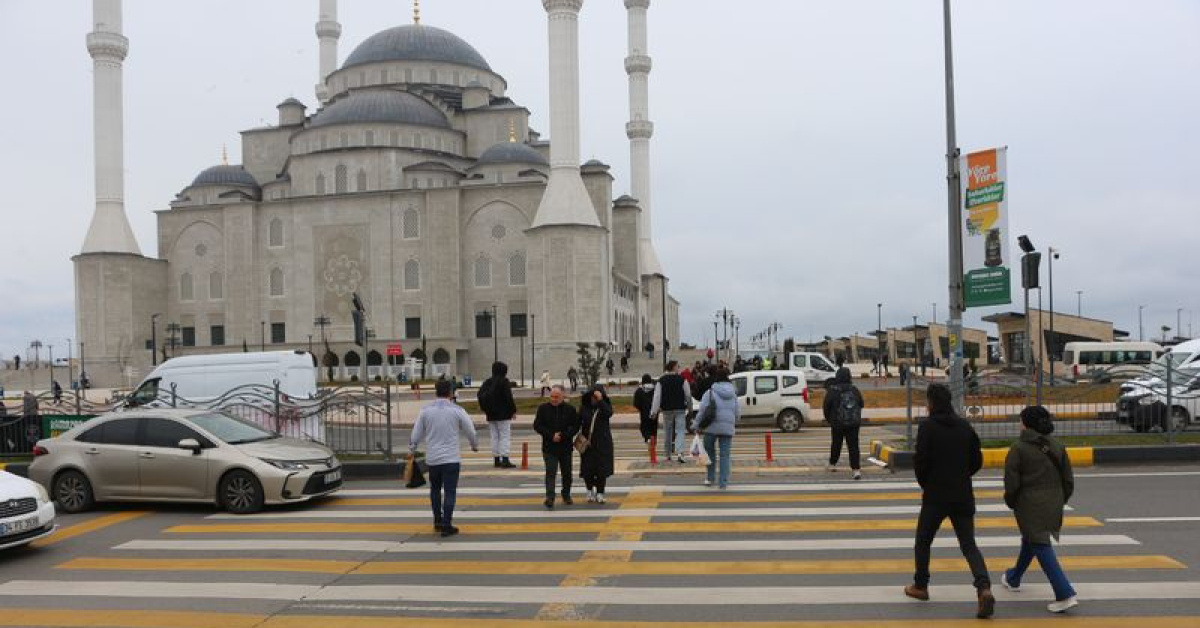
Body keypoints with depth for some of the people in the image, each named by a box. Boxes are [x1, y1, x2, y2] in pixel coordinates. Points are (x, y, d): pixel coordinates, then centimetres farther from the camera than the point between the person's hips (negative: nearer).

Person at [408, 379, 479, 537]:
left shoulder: (425, 410, -1)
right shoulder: (457, 410, -6)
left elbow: (416, 434, 5)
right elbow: (470, 431, 3)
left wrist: (412, 450, 23)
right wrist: (475, 445, 23)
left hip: (432, 458, 3)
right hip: (451, 459, -3)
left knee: (435, 489, 21)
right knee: (450, 492, 1)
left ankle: (437, 521, 26)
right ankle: (446, 525, -3)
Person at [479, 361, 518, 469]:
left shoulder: (487, 382, 9)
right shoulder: (504, 381, -10)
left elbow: (480, 394, 10)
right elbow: (509, 397, -15)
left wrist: (484, 409, 17)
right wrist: (513, 410, -7)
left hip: (491, 415, 6)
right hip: (503, 414, -6)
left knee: (494, 437, 11)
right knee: (505, 436, -4)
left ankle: (496, 460, 13)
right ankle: (505, 459, -11)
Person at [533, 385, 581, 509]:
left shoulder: (570, 409, 0)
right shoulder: (543, 408, -1)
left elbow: (575, 427, -1)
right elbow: (537, 426, -3)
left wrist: (563, 435, -16)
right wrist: (551, 435, -14)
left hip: (566, 447, 2)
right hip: (549, 448, -2)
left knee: (567, 473, 13)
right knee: (550, 472, -11)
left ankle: (566, 496, 29)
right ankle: (550, 498, -16)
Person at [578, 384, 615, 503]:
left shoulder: (605, 405, -2)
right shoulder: (584, 407, 2)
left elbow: (609, 413, -23)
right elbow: (578, 421, 7)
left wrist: (600, 400, -30)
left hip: (603, 443, -1)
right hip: (586, 443, 1)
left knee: (602, 469, 0)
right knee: (587, 469, 5)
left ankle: (600, 493, 10)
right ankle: (590, 491, 26)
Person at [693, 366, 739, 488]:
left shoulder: (710, 392, -3)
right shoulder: (733, 394, 11)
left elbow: (702, 410, -8)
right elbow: (738, 413, 13)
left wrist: (697, 426, 0)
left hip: (712, 427, -2)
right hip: (728, 428, 3)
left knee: (710, 451, 16)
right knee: (725, 455, 5)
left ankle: (710, 478, 19)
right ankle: (723, 482, 3)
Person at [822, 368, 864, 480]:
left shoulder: (832, 391, -10)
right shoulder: (854, 389, 0)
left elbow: (826, 406, -6)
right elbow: (861, 404, 10)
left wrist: (828, 419, 10)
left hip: (837, 423, -1)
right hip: (854, 423, 1)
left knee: (836, 444, 16)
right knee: (853, 446, 0)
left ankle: (832, 464, 31)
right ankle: (856, 469, -8)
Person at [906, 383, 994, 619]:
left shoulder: (927, 426, -10)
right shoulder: (965, 426, 5)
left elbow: (920, 460, -14)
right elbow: (977, 460, 8)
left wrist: (924, 482, 4)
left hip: (935, 496, -4)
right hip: (963, 496, 4)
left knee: (923, 541, 16)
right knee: (969, 545, 6)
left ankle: (920, 586, 26)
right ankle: (984, 588, -15)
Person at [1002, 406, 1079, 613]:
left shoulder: (1018, 448, -11)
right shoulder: (1057, 447, 4)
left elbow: (1011, 483, -11)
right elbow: (1068, 481, 6)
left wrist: (1011, 503, 7)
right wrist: (1059, 502, 19)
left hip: (1030, 506, -7)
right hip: (1053, 506, 7)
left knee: (1041, 548, -4)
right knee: (1030, 541, 24)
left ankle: (1065, 594, -14)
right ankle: (1014, 579, 42)